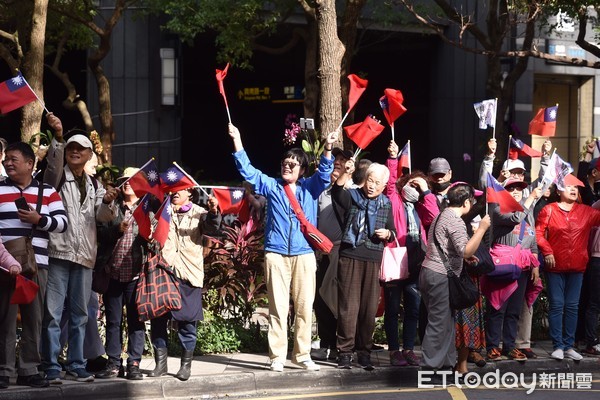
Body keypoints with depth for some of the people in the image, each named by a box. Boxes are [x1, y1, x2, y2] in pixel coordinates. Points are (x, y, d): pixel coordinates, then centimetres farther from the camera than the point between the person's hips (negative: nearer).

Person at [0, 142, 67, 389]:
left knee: (33, 317, 3)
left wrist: (39, 220, -11)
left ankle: (28, 370, 8)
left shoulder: (47, 192, 11)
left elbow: (62, 223, 6)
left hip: (36, 263, 2)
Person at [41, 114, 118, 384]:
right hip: (57, 251, -5)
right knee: (52, 312, -8)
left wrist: (107, 202, -15)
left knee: (80, 313, 9)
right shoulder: (57, 176, 4)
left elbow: (103, 217, 8)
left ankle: (76, 365, 15)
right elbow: (55, 160, -19)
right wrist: (58, 137, -39)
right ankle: (51, 367, -7)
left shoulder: (94, 185, 17)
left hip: (84, 255, 5)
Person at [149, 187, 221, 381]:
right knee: (158, 317, 2)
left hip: (188, 274, -2)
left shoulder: (199, 213, 9)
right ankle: (160, 363, 12)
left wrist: (213, 212, -30)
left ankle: (186, 364, 10)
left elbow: (211, 227, -10)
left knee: (188, 320, 0)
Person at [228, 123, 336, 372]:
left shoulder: (310, 188, 12)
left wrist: (327, 149, -20)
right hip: (276, 255, -1)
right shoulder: (271, 186, 11)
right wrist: (237, 141, -6)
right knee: (278, 307, -3)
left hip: (304, 255, 1)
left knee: (305, 307, 1)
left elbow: (324, 174, -3)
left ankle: (302, 355, 9)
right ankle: (277, 356, 0)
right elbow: (248, 171, 4)